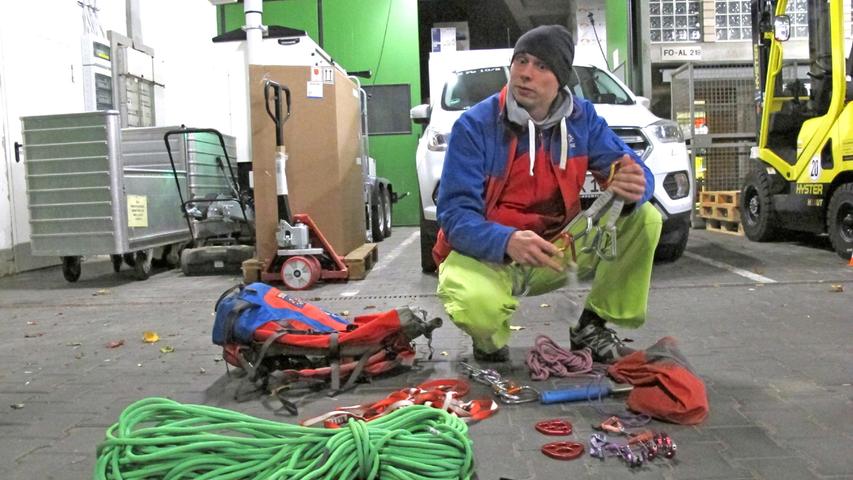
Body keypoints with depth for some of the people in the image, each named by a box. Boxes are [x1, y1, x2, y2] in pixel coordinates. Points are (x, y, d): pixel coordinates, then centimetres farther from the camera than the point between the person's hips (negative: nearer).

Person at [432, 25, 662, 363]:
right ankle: (491, 342, 2)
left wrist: (634, 189, -31)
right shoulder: (474, 126, -16)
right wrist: (508, 242, -41)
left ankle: (592, 328, 5)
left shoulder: (582, 118, -3)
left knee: (644, 219, -9)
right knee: (474, 302, -38)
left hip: (556, 248, 5)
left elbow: (634, 170, -4)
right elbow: (456, 214, -21)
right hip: (486, 253, -4)